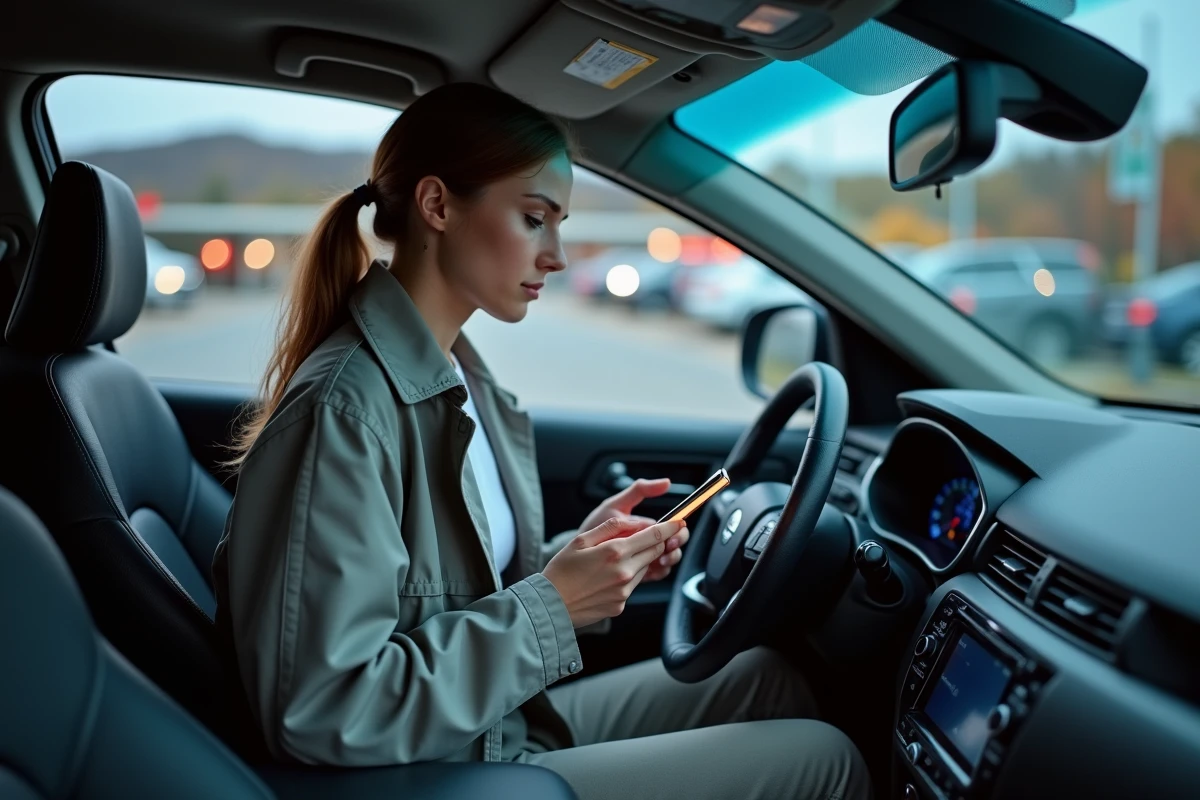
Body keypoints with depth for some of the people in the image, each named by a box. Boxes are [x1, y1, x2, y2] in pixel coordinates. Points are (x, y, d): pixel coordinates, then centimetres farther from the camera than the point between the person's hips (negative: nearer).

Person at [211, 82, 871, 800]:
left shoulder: (458, 377, 4)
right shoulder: (343, 409, -25)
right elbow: (321, 713, -27)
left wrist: (573, 556, -8)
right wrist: (550, 608, -23)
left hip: (509, 726, 8)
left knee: (767, 678, 15)